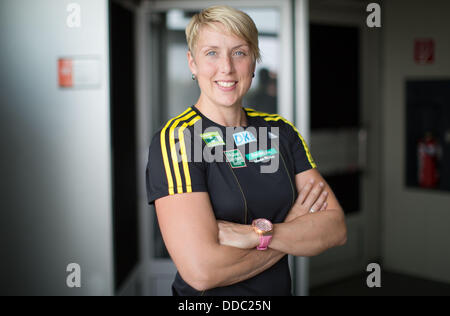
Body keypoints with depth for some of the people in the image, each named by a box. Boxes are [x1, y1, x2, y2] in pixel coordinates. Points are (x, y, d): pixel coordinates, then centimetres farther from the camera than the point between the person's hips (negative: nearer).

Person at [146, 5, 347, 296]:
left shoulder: (280, 130, -1)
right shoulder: (175, 139, -17)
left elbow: (336, 228, -8)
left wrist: (259, 233, -24)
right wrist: (294, 228, -16)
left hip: (280, 288, 5)